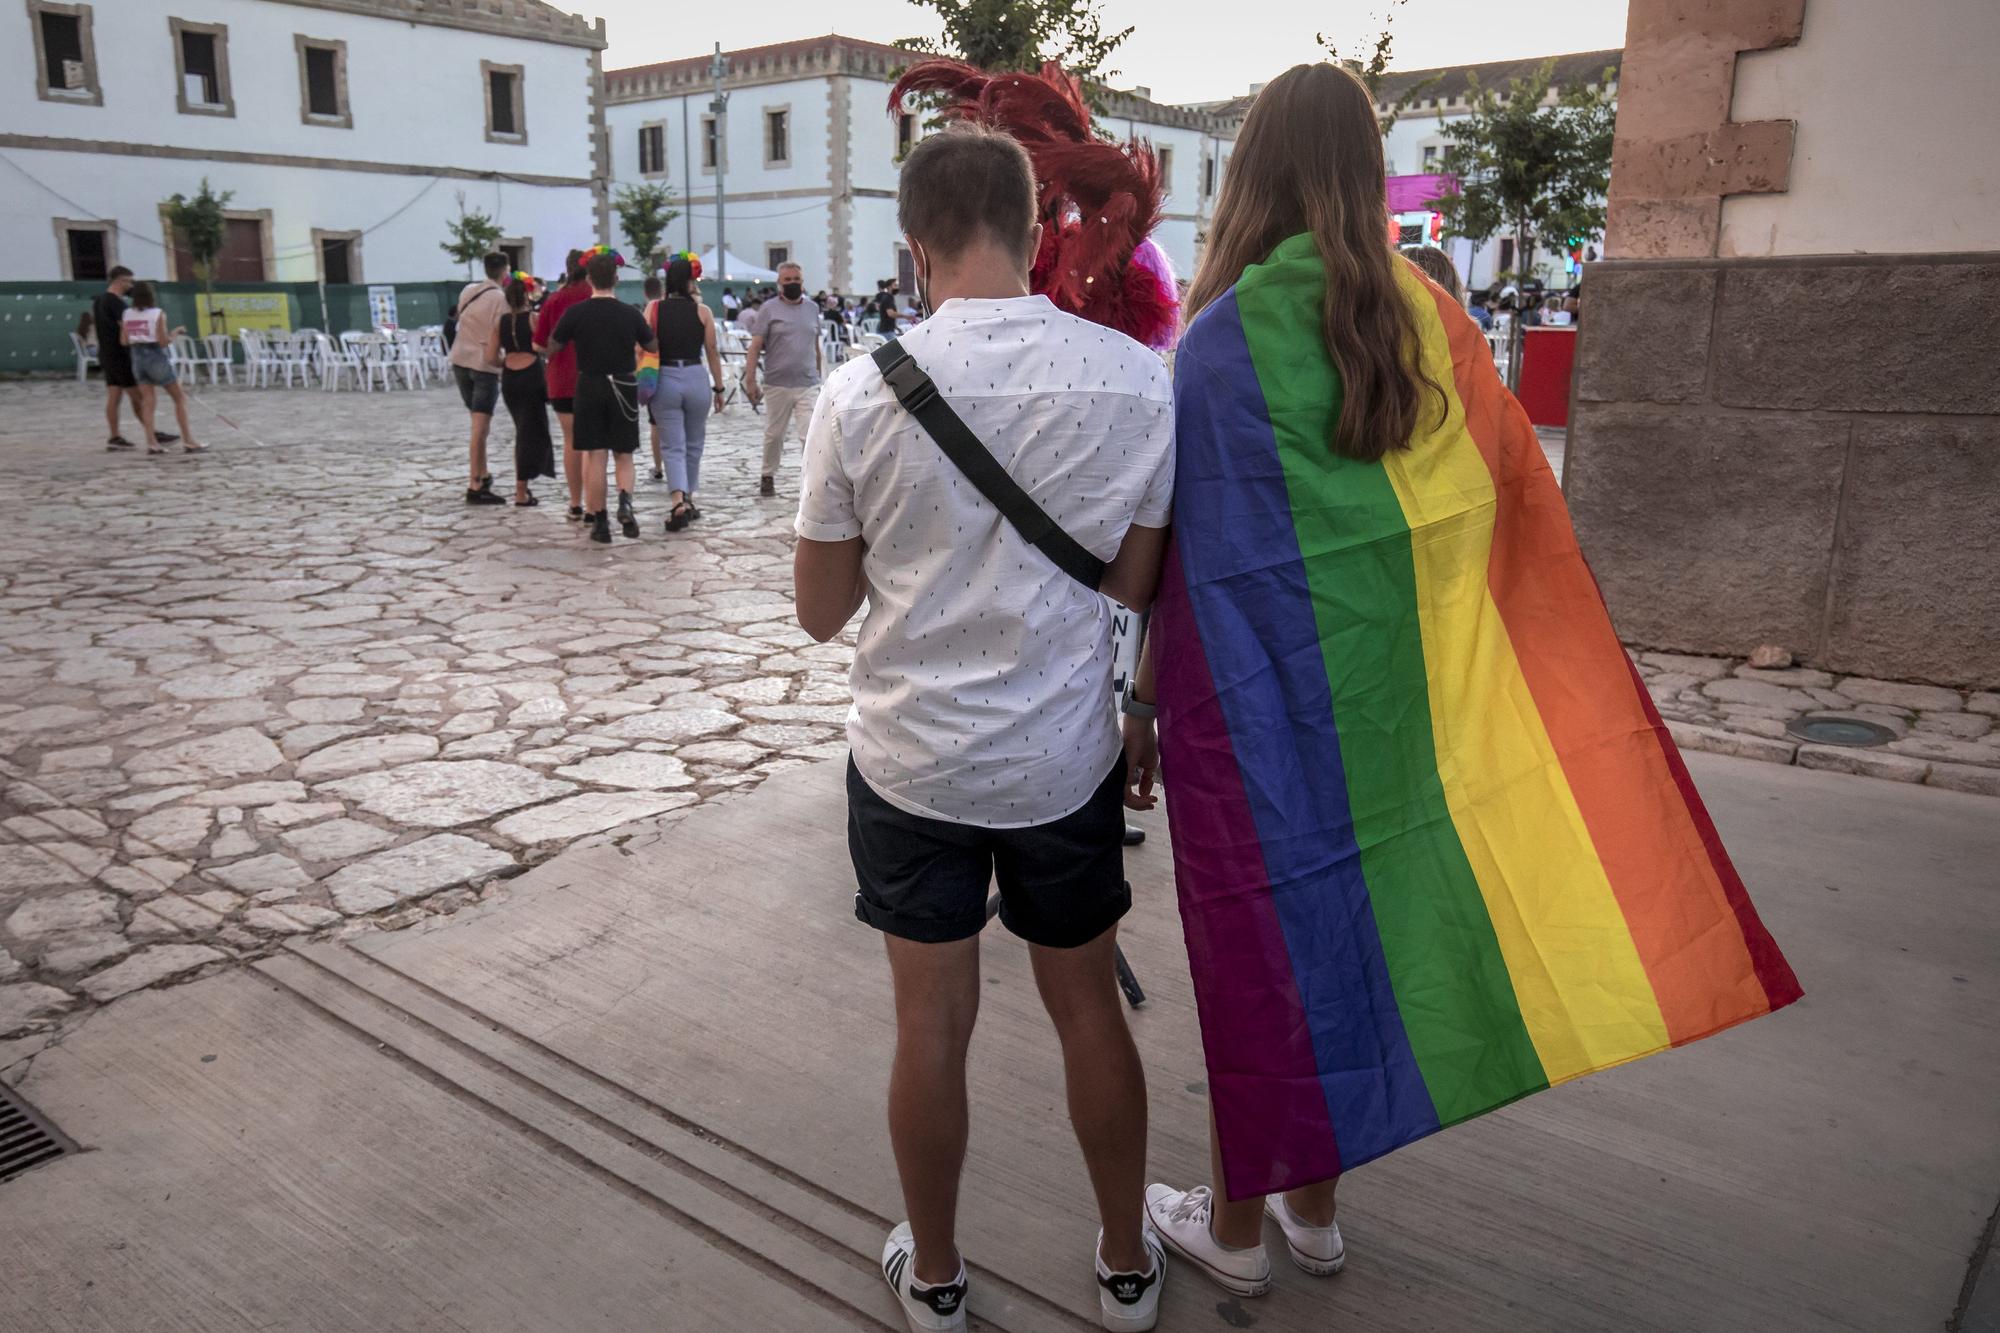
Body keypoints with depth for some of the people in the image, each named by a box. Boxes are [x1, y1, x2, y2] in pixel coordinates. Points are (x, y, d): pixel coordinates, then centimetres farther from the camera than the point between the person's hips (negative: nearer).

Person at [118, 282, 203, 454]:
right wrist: (175, 332, 1)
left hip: (137, 357, 5)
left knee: (148, 401, 7)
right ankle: (188, 441, 0)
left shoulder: (127, 315, 3)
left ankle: (152, 443, 1)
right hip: (156, 357, -5)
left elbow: (124, 341, 3)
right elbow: (163, 341, -14)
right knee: (180, 398, 4)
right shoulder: (158, 314, -11)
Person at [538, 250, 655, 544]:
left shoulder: (575, 313, -7)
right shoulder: (630, 314, -5)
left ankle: (599, 520, 5)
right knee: (623, 455, 11)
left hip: (589, 387, 0)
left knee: (593, 456, 5)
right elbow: (652, 346, 10)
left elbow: (551, 349, 3)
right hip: (623, 388, 1)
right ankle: (625, 501, -15)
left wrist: (541, 351, 26)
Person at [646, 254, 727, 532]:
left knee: (674, 447, 1)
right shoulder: (702, 311, -1)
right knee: (693, 445, 16)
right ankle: (688, 500, 25)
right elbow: (712, 352, 0)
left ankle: (678, 502, -17)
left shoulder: (655, 309, 0)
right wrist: (719, 388, 8)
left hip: (664, 379, 0)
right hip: (696, 378, 0)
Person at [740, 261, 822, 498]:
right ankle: (768, 477, 27)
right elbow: (755, 347, -4)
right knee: (774, 434, 10)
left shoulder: (811, 310, 12)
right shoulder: (769, 309, 0)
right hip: (778, 385, -2)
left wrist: (818, 376, 21)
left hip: (808, 384, 2)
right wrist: (750, 379, -11)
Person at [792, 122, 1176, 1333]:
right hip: (1068, 756, 1)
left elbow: (821, 610, -3)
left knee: (933, 1023, 14)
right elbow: (1137, 584, -3)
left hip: (912, 757, 0)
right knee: (1089, 1007, 18)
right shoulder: (1138, 380, -11)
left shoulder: (864, 392, -12)